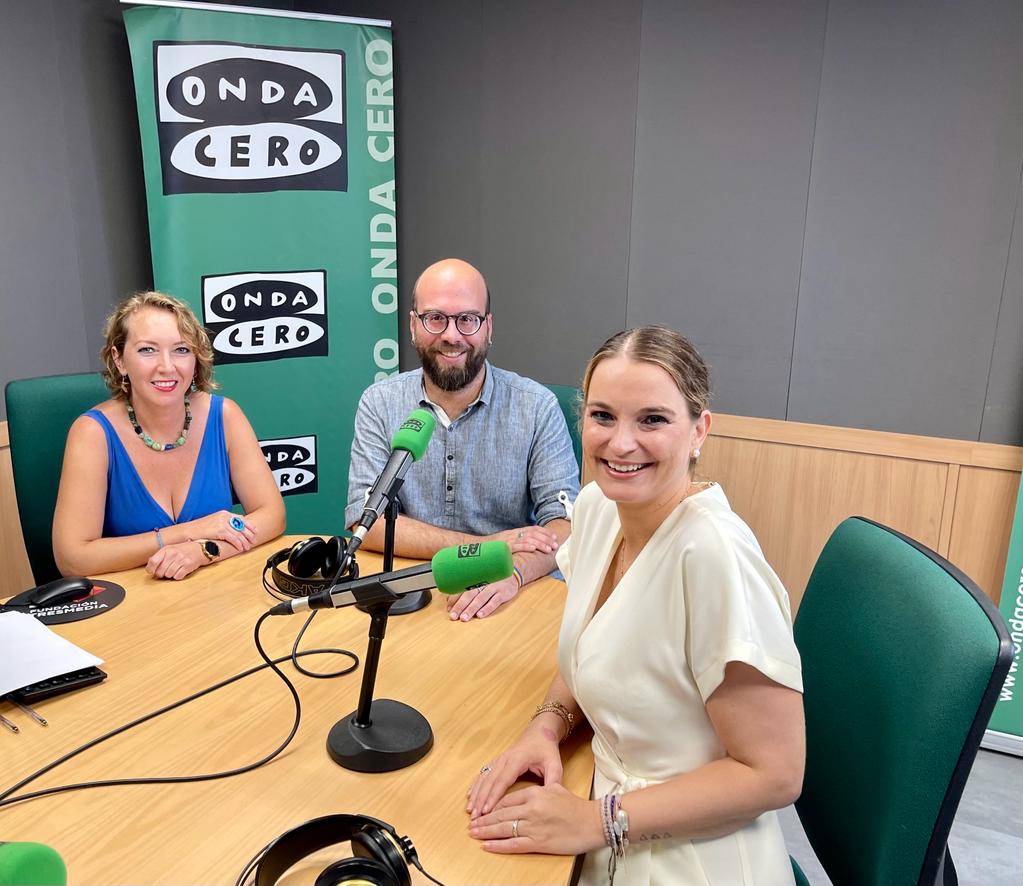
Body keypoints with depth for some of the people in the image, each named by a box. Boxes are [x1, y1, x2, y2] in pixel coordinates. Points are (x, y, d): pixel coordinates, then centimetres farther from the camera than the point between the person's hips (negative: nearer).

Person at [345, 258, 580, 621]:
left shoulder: (538, 407, -2)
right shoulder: (379, 404, 1)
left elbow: (564, 524, -8)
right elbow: (365, 522, -7)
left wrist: (514, 571, -30)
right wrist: (485, 545, -15)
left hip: (514, 595, 0)